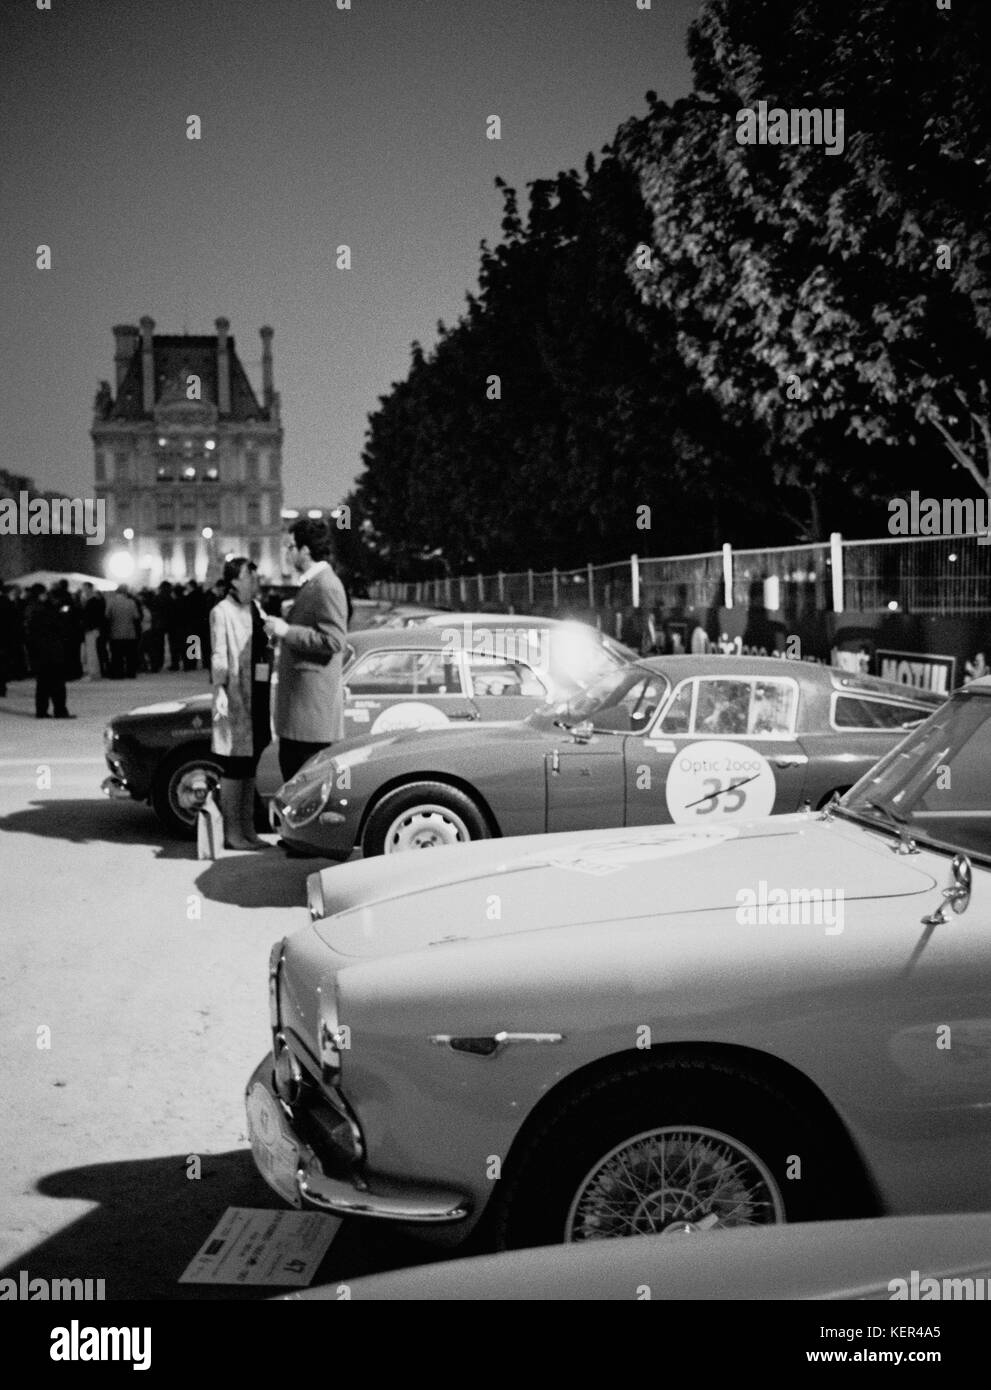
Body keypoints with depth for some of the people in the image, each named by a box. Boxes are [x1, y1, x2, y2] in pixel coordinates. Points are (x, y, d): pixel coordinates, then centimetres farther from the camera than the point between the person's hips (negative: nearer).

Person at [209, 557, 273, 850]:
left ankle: (248, 830, 21)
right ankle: (232, 833, 4)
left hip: (257, 696, 8)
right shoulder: (222, 612, -9)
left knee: (249, 768, 13)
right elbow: (218, 656, -15)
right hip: (234, 697, -8)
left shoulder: (256, 611, 15)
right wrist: (219, 691, -24)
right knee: (233, 768, -2)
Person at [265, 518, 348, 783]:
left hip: (313, 702, -10)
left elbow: (333, 640, -22)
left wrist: (286, 630, -18)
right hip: (297, 702, 10)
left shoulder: (326, 587, -14)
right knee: (290, 766, 15)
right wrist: (281, 628, 14)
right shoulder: (310, 584, 18)